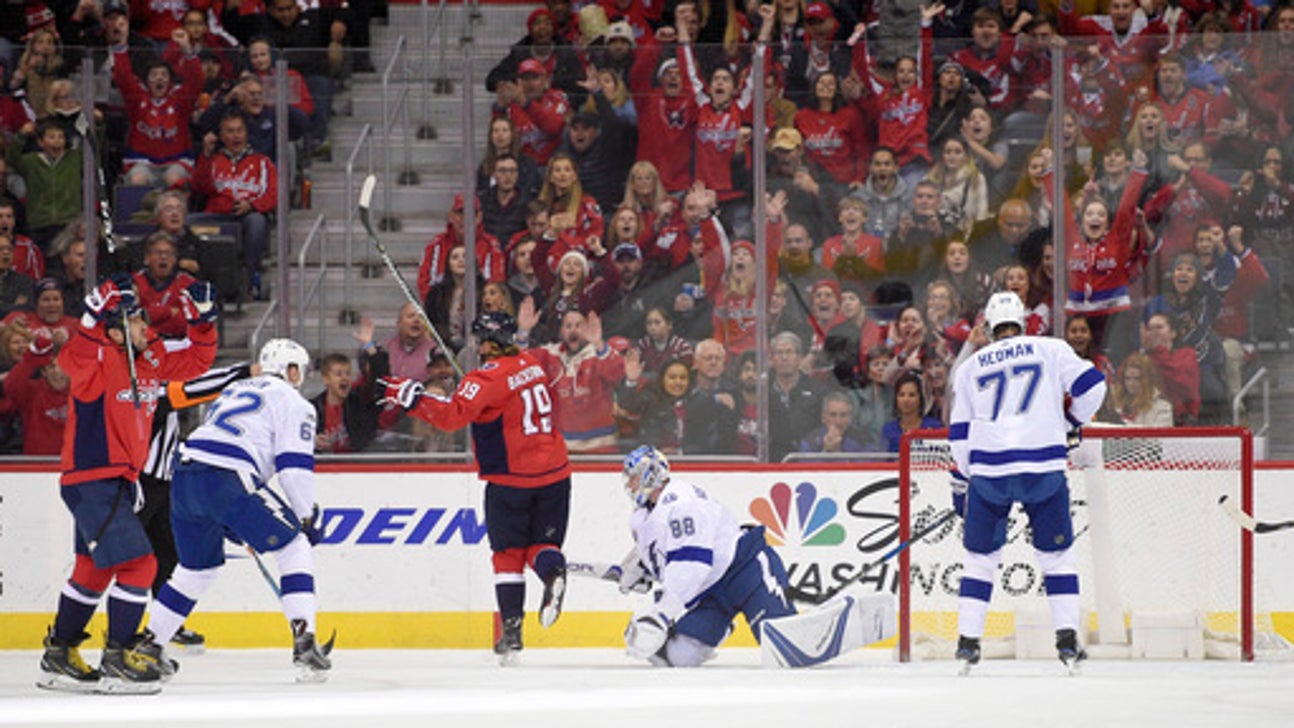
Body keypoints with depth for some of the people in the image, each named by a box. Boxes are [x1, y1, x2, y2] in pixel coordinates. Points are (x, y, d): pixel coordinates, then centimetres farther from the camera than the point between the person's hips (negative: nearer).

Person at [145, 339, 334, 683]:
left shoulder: (233, 391, 33)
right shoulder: (292, 402, 9)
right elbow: (294, 467, -3)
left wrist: (235, 525, 38)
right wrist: (308, 517, 8)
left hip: (184, 477, 7)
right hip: (226, 481, -7)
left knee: (198, 566, 26)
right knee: (294, 547, 3)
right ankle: (304, 644, -10)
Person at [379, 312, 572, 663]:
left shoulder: (487, 378, -15)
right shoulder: (532, 364, 9)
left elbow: (452, 415, -27)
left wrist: (412, 396, -19)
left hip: (511, 479, -6)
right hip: (554, 472, 6)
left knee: (509, 553, 5)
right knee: (542, 542, 15)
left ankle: (511, 630, 2)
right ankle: (553, 571, -20)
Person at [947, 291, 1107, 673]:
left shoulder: (969, 368, 15)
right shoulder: (1051, 350, 9)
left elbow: (960, 434, 15)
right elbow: (1090, 384, 0)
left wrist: (961, 483, 23)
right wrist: (1072, 422, 18)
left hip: (988, 471, 1)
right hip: (1043, 466, -1)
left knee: (980, 557, 14)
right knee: (1058, 554, 10)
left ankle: (968, 641, 9)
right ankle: (1067, 639, 1)